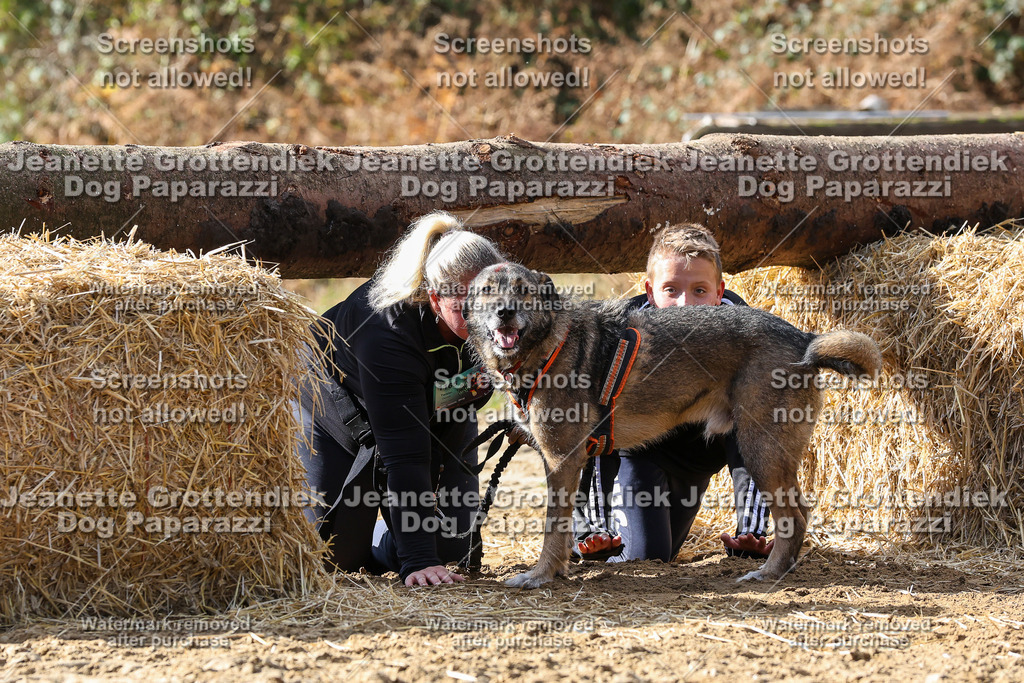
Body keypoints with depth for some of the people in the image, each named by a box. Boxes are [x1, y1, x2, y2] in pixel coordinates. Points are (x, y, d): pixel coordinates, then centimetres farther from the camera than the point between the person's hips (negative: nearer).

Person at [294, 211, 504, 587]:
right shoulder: (387, 331, -42)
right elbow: (405, 454, -44)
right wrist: (418, 561, -46)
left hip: (429, 412, 5)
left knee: (449, 547, -3)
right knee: (333, 555, -5)